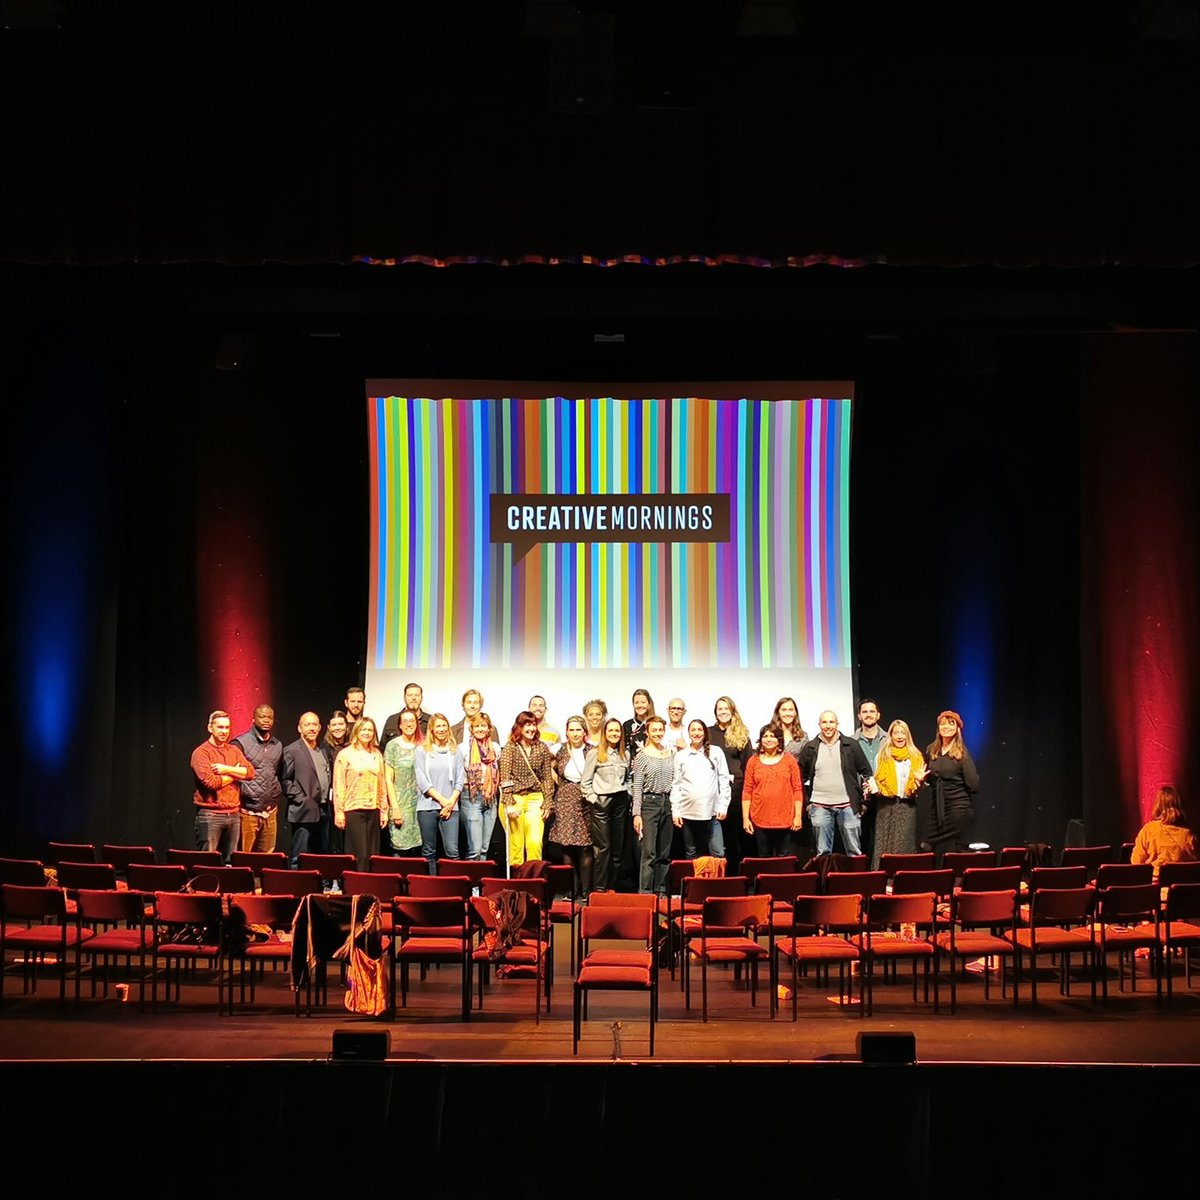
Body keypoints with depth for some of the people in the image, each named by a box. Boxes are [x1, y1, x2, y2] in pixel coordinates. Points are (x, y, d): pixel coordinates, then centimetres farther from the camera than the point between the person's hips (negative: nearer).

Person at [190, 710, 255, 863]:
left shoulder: (234, 750, 14)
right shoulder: (201, 752, -4)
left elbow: (250, 771, 1)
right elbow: (210, 782, -16)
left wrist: (227, 769, -12)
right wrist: (235, 773, -2)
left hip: (233, 814, 6)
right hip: (210, 814, -6)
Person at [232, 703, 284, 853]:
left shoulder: (278, 745, 14)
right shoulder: (241, 743, -6)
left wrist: (277, 796, 14)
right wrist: (243, 793, -8)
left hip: (270, 813, 6)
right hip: (247, 812, -6)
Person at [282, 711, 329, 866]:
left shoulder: (322, 752, 17)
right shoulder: (291, 750, -6)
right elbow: (285, 780, -10)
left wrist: (326, 800, 9)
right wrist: (301, 799, -15)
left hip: (322, 812, 7)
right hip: (304, 812, -7)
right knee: (300, 859, -6)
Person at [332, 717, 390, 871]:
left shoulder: (377, 755, 12)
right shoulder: (346, 754, -1)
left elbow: (382, 784, 15)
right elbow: (338, 785, -3)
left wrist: (384, 810, 11)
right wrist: (339, 812, -8)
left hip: (373, 810, 4)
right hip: (353, 810, -4)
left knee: (372, 854, 4)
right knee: (359, 854, -8)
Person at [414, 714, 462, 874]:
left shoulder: (455, 752, 10)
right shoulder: (422, 751, 5)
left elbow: (459, 781, 7)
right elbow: (422, 781, -2)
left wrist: (451, 802, -6)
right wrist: (442, 800, -8)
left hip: (450, 807, 1)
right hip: (427, 806, -1)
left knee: (452, 850, -9)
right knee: (429, 852, 2)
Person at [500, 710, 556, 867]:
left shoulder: (542, 748, 7)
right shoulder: (510, 748, -1)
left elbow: (548, 778, 8)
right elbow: (505, 778, -5)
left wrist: (547, 803, 3)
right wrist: (509, 804, -12)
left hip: (536, 798, 2)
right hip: (515, 798, -2)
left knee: (535, 842, -8)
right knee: (516, 843, 0)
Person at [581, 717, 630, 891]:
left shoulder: (625, 754, 12)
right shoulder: (595, 753, -1)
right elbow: (586, 782, 0)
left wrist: (627, 795, 7)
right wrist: (592, 799, -7)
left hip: (620, 801, 5)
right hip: (601, 802, -5)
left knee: (618, 847, 5)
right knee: (603, 847, -7)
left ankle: (611, 886, 11)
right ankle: (600, 887, -3)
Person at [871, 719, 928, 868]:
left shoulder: (915, 756, 10)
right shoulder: (883, 755, 6)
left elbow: (917, 788, 12)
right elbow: (877, 780, 6)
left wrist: (920, 780, -9)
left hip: (907, 805, 1)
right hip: (886, 805, -1)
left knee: (905, 845, -2)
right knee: (884, 844, -4)